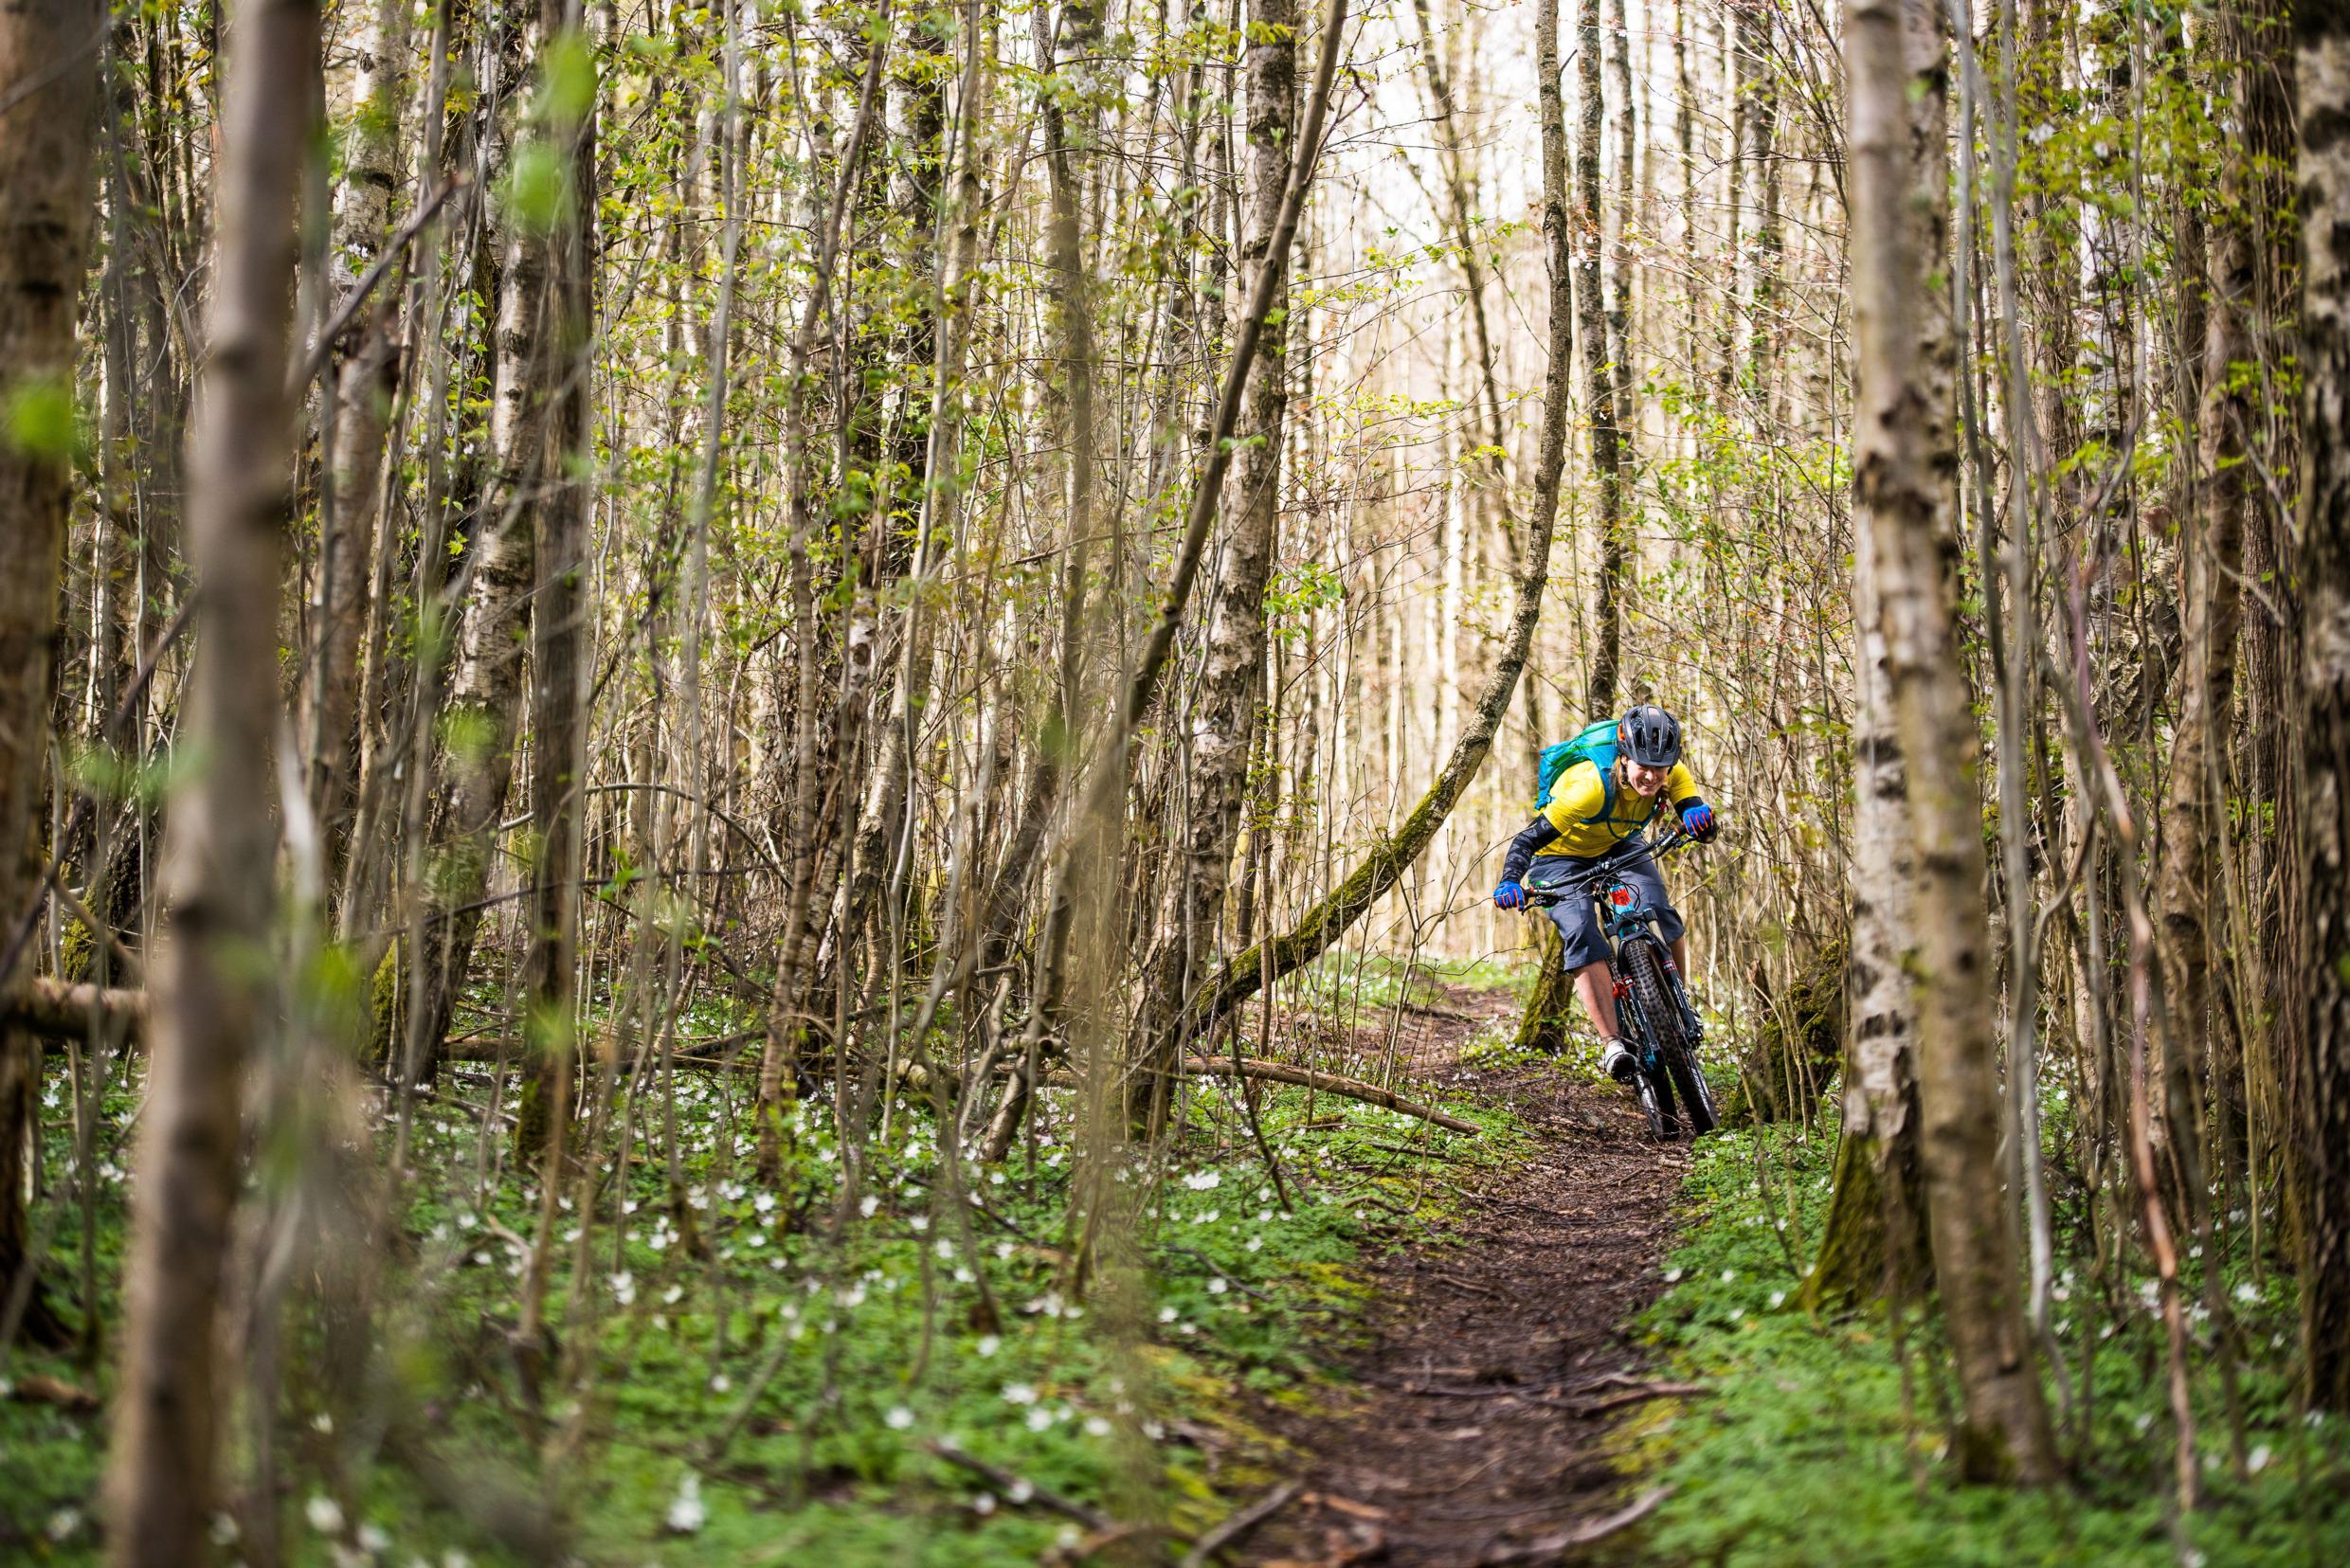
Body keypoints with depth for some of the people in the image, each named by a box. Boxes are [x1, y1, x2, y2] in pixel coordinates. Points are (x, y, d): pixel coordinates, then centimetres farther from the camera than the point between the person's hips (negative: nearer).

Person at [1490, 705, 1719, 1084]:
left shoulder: (1673, 774, -24)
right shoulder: (1591, 786, -38)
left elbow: (1702, 823, -33)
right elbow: (1528, 839, -36)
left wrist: (1701, 817, -57)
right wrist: (1511, 881, -53)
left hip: (1619, 847, 4)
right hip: (1561, 859, -4)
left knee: (1660, 914, -21)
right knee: (1584, 939, -25)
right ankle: (1612, 1045, -23)